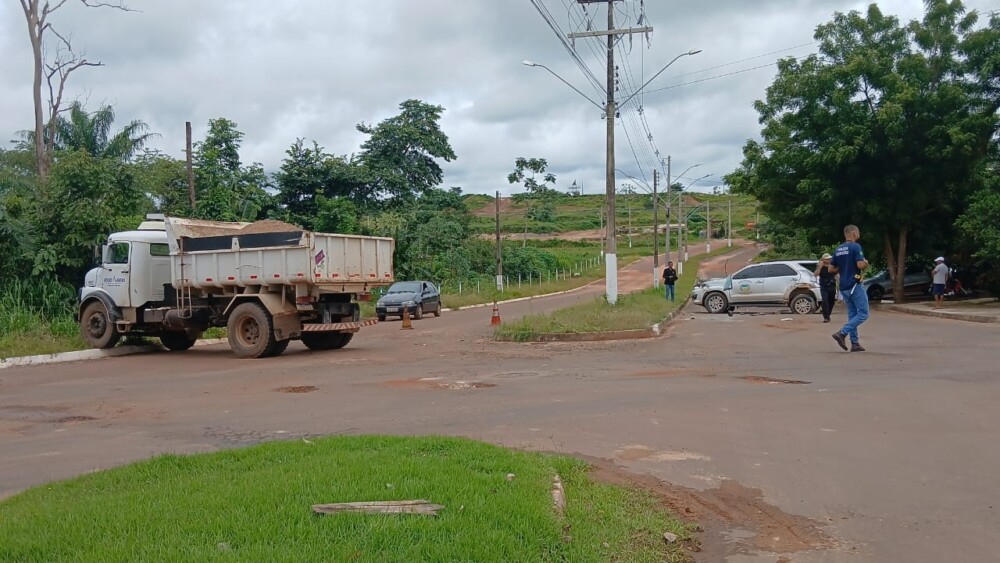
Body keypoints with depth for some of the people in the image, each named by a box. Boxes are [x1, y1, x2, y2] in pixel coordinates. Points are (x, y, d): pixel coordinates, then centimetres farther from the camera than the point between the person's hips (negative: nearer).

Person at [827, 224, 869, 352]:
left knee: (852, 314, 12)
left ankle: (855, 343, 10)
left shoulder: (838, 250, 11)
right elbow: (861, 265, -21)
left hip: (844, 287, 8)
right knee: (863, 313, -3)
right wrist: (866, 263, 0)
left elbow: (831, 269, 12)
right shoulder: (855, 247, -11)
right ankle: (842, 333, -15)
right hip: (855, 285, -8)